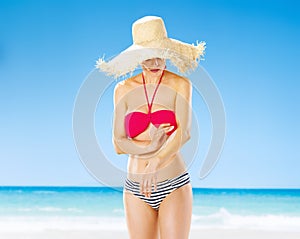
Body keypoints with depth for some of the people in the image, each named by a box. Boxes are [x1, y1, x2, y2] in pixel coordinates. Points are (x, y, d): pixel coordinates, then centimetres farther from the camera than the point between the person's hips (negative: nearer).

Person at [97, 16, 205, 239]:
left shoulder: (180, 85, -2)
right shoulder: (124, 89, 5)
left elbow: (183, 132, -14)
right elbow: (118, 143, 2)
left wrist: (155, 163, -29)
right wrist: (150, 147, -16)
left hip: (174, 186, -2)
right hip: (136, 188, 3)